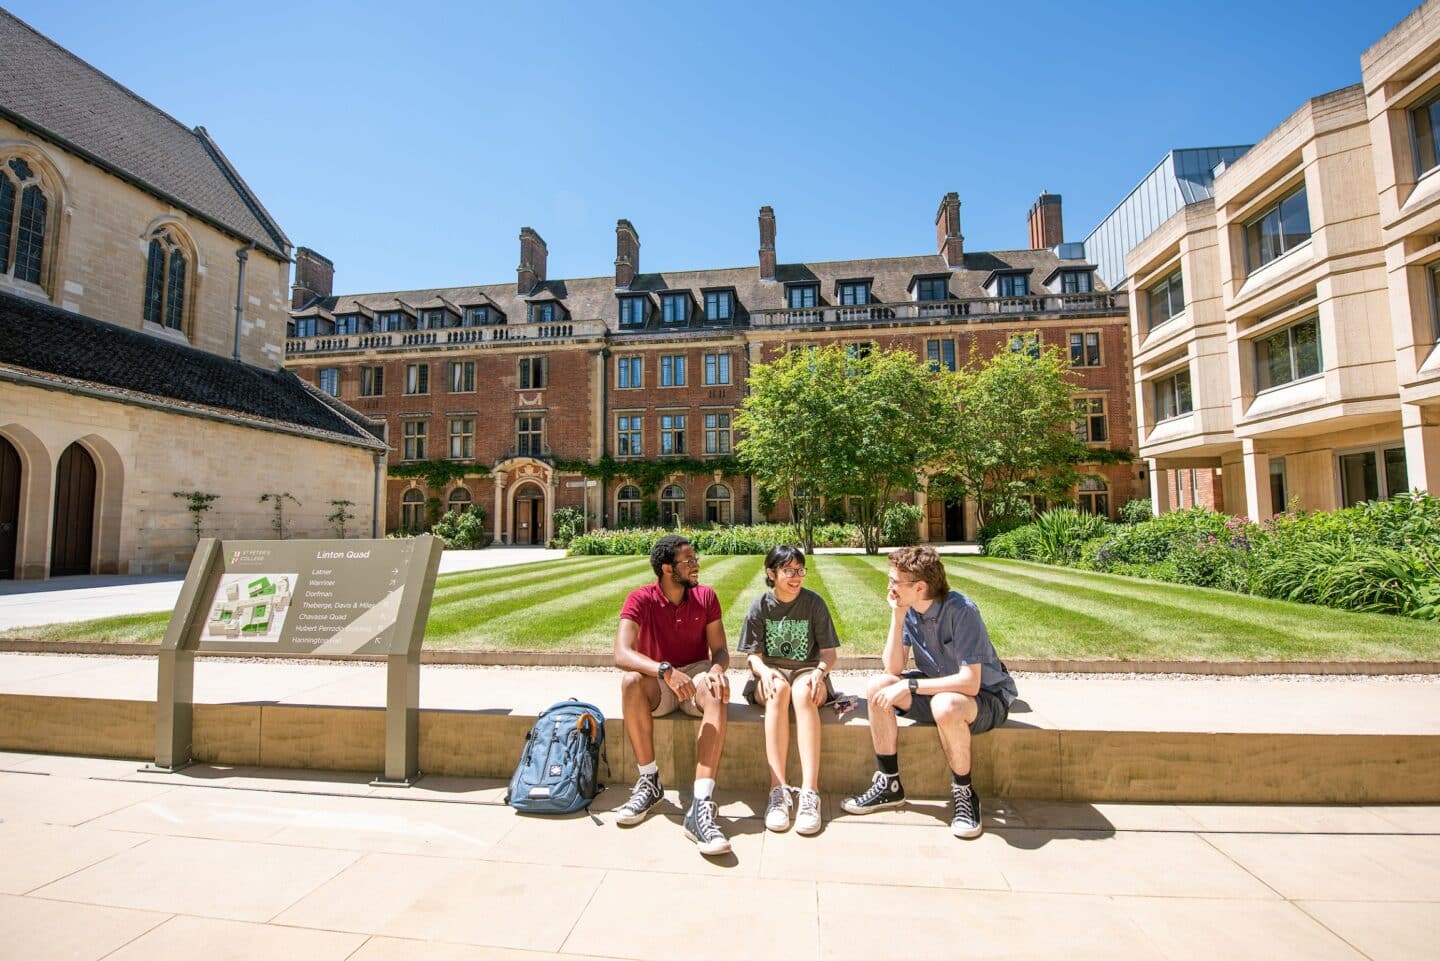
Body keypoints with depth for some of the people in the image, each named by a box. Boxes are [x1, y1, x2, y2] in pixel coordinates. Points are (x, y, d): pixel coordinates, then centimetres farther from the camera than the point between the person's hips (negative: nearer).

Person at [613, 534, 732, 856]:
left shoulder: (706, 596, -3)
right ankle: (650, 781, -19)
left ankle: (701, 807, -41)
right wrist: (665, 670, -44)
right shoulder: (641, 600, -13)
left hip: (696, 675, 1)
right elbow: (621, 654, -27)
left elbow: (720, 649, -2)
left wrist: (716, 669, -27)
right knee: (631, 680, -35)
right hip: (657, 685, -1)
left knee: (715, 692, -34)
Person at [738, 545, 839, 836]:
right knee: (778, 688, -36)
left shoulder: (814, 602, -1)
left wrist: (819, 671, -22)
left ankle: (809, 792, -40)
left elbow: (829, 652, 0)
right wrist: (764, 671, -23)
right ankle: (778, 790, -39)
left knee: (802, 692, -36)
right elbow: (754, 655, 0)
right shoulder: (760, 606, 1)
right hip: (771, 673, 0)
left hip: (807, 672, 0)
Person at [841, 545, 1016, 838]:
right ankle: (889, 784, -1)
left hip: (988, 697, -6)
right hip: (937, 689, 7)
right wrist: (897, 618, -20)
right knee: (879, 686, -14)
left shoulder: (960, 611, -27)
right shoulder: (908, 610, -8)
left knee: (945, 705, -38)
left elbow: (970, 682, -32)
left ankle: (964, 792, -10)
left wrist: (909, 686, -31)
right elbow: (893, 668, -11)